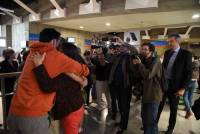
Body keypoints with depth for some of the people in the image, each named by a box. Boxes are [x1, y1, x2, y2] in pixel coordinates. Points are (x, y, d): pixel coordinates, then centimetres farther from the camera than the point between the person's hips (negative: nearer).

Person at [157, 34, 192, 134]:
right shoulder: (167, 52, 5)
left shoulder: (186, 54, -9)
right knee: (159, 106, 13)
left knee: (173, 109, 13)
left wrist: (183, 88, -14)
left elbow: (189, 73, -10)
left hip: (175, 86, -4)